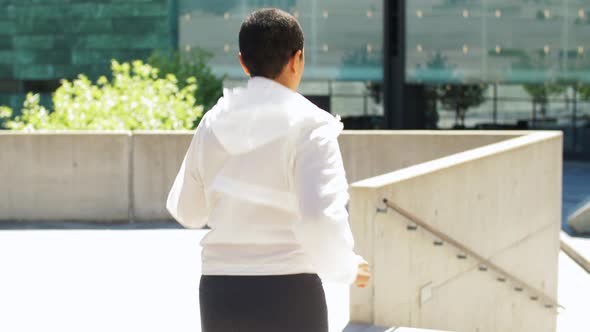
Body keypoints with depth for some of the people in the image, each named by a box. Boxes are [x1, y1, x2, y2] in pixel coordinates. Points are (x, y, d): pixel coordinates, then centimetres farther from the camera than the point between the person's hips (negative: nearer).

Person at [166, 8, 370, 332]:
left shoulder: (214, 124, 5)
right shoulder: (309, 127, -11)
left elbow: (187, 210, 19)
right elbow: (322, 221, -24)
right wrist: (345, 267, -4)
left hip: (221, 296, 5)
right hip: (288, 299, -5)